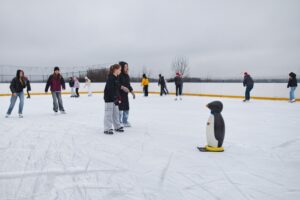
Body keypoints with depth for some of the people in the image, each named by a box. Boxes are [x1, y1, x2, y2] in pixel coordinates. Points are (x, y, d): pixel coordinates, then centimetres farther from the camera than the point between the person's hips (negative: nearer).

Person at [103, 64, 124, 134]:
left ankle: (117, 126, 28)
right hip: (109, 98, -9)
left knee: (116, 112, 16)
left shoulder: (116, 78, 10)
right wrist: (115, 99, -24)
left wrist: (119, 98, 11)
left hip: (115, 98, 9)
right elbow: (110, 90, -23)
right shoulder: (110, 78, -18)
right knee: (109, 113, -5)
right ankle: (107, 129, 1)